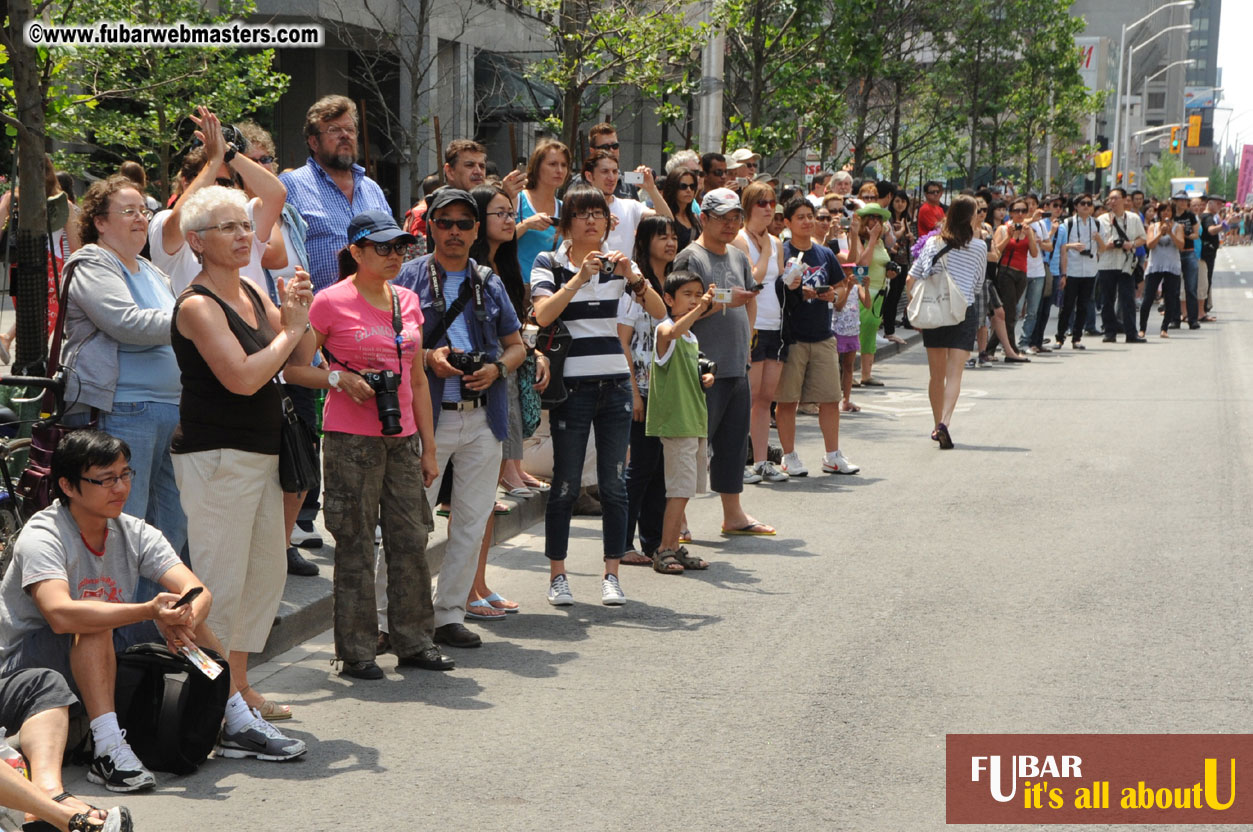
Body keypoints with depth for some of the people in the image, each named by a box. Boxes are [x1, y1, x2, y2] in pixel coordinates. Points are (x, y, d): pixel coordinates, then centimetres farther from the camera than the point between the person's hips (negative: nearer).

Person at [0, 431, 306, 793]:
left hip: (100, 661, 7)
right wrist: (148, 611, -47)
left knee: (187, 613, -7)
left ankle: (240, 725, -4)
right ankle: (108, 751, -39)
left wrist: (184, 619, -39)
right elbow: (60, 614, -41)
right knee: (94, 625, -34)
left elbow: (199, 590, -15)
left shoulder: (134, 533, -3)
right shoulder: (42, 537, -22)